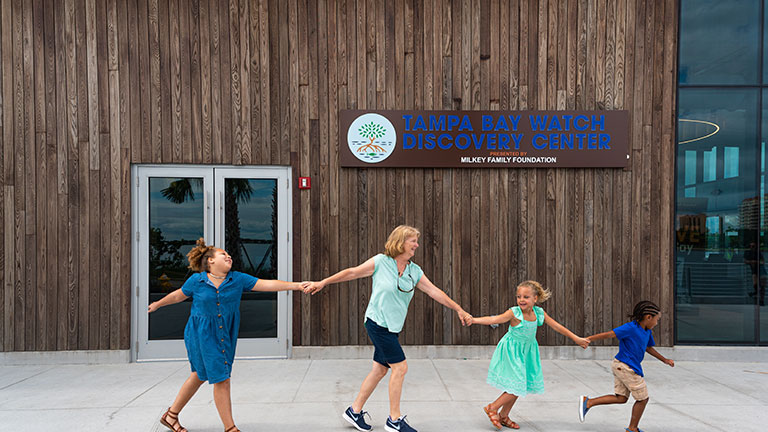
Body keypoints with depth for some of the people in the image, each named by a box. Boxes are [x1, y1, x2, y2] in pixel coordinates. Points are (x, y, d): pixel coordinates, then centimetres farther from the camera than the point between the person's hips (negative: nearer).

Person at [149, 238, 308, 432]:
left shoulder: (237, 279, -2)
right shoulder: (196, 281, -7)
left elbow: (267, 284, -10)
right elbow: (178, 295, 11)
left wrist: (296, 285, -20)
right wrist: (157, 304, 25)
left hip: (225, 335, 5)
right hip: (201, 335, -5)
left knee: (200, 375, 19)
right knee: (221, 379, -4)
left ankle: (171, 415, 39)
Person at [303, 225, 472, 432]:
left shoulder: (415, 271, 6)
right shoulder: (380, 262, -9)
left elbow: (434, 291, 7)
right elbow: (352, 272, -3)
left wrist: (458, 309, 5)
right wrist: (323, 283, -3)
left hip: (392, 327, 7)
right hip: (377, 322, -7)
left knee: (380, 369, 11)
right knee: (400, 367, -7)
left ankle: (355, 411, 27)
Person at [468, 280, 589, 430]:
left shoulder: (539, 313, -6)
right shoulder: (514, 313, -21)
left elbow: (557, 326, 4)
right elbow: (494, 319, -32)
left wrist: (576, 339, 10)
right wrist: (474, 320, -47)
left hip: (526, 352, 6)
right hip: (511, 352, -6)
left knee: (519, 386, 11)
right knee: (517, 385, -10)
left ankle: (503, 415, 27)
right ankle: (492, 408, 8)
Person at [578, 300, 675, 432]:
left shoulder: (647, 331, 11)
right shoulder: (631, 328, -18)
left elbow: (649, 348, 28)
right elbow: (609, 334, -23)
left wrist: (665, 360, 32)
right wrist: (587, 339, -28)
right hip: (626, 367, -9)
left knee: (621, 398, 10)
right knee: (642, 399, 5)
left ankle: (588, 402, 6)